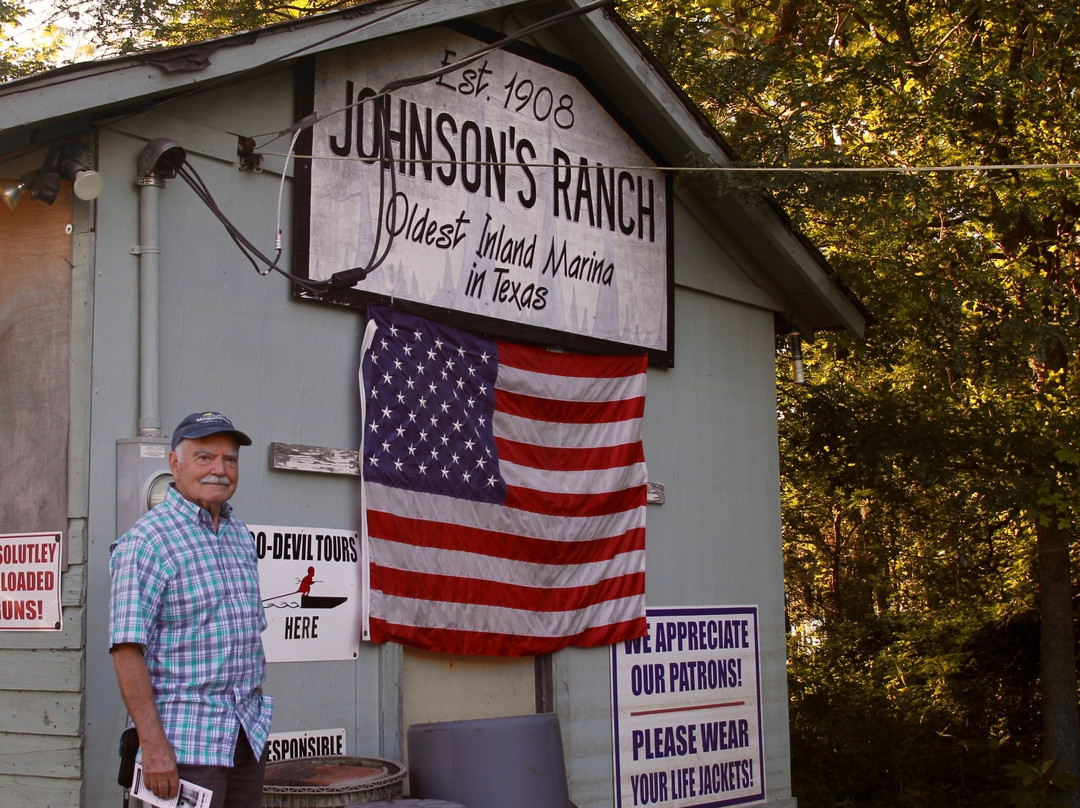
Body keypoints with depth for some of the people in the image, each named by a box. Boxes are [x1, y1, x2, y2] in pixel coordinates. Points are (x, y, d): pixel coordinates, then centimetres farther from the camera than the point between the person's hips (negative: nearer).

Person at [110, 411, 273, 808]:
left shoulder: (240, 536, 14)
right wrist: (153, 745, -21)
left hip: (249, 733, 7)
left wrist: (256, 717, 16)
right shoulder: (146, 541, -10)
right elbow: (127, 650, -17)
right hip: (187, 741, -7)